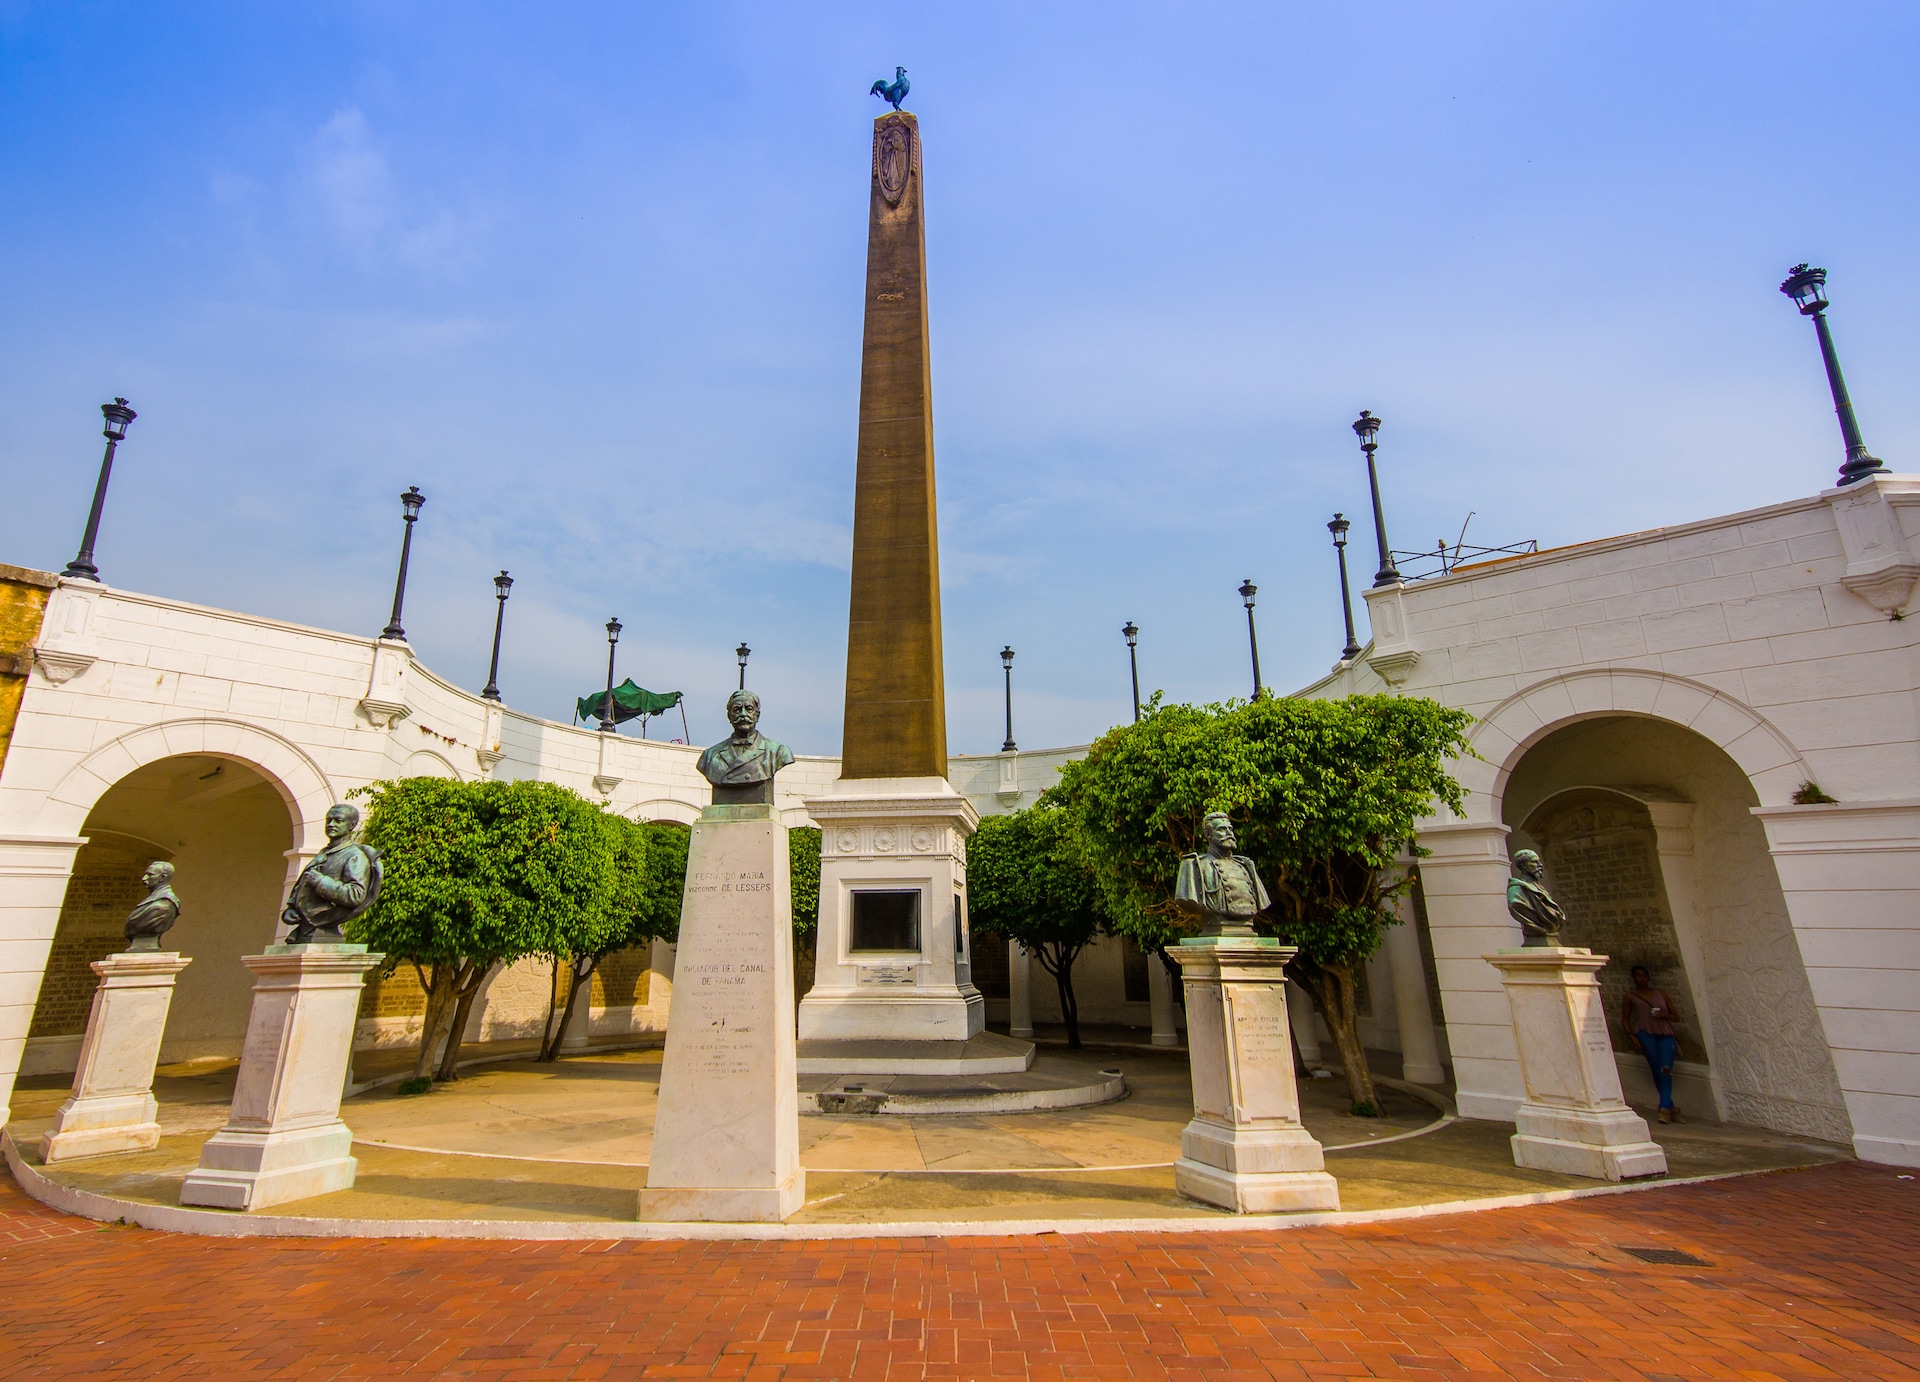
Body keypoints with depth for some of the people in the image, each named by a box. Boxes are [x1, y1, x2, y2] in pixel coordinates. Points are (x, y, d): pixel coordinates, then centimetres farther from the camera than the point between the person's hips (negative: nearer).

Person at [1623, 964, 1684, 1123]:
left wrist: (1665, 1015, -2)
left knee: (1665, 1069, -18)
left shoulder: (1661, 993, 21)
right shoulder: (1631, 996, 14)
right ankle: (1671, 1108, -4)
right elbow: (1625, 1019, 12)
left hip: (1666, 1034, 2)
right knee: (1657, 1070, -13)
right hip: (1645, 1033, -1)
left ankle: (1664, 1108, -22)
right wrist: (1633, 1037, -3)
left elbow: (1675, 1015, 21)